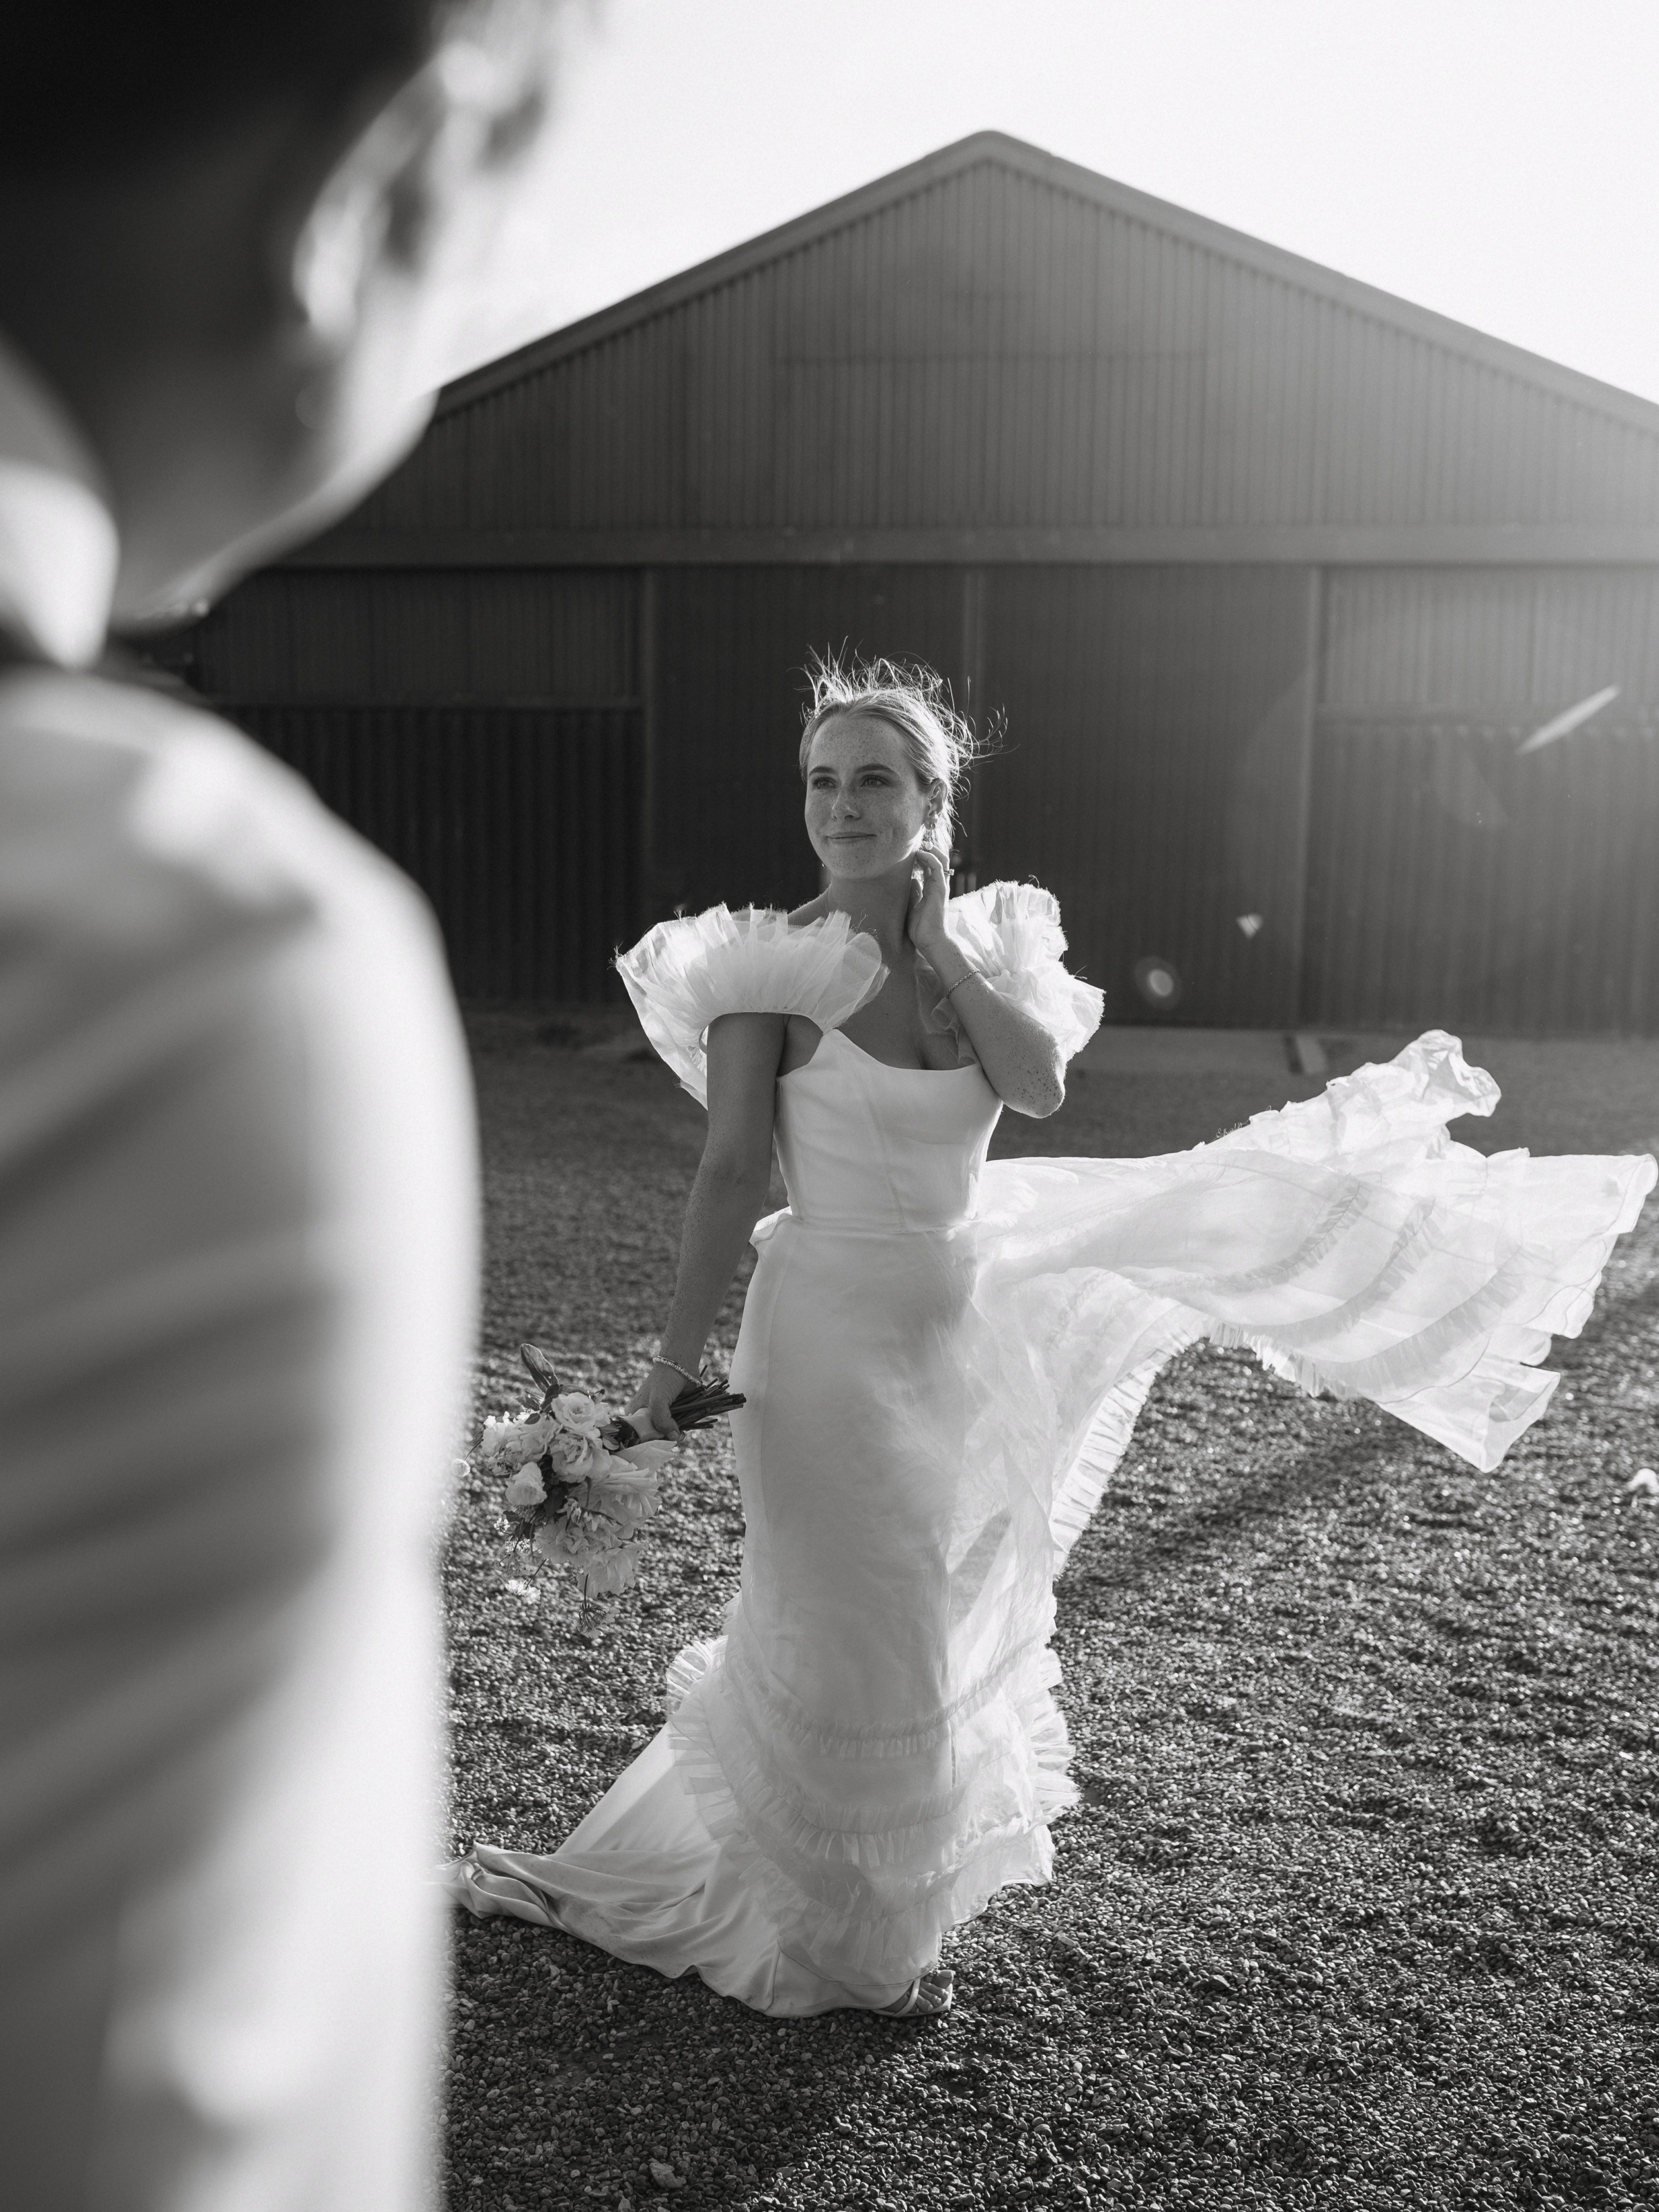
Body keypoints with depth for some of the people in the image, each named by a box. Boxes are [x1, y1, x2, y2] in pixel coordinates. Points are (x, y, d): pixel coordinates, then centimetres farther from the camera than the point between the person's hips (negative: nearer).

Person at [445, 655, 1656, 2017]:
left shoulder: (982, 944, 2)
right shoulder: (775, 967, -14)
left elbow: (1041, 1083, -14)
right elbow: (733, 1175, -14)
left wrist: (939, 947, -14)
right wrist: (679, 1357, -13)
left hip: (961, 1327, 6)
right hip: (833, 1330, -5)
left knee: (933, 1629, 20)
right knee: (858, 1642, 8)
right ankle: (859, 1940, 33)